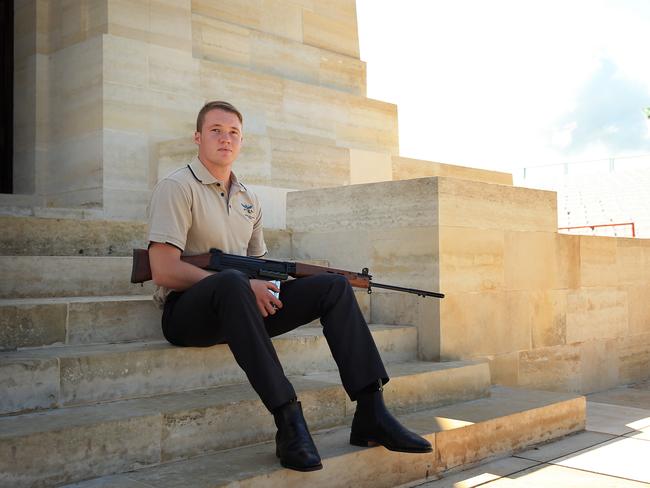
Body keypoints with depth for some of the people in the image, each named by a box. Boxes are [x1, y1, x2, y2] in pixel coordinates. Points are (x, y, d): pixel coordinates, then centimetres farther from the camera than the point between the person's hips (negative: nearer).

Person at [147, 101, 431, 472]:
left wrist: (268, 284, -5)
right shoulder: (177, 187, -5)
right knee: (232, 282, -40)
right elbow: (164, 272, -16)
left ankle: (371, 412, -16)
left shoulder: (249, 200, 17)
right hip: (188, 310, -7)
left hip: (241, 304, 7)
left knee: (333, 286, -7)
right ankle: (288, 420, -40)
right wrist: (245, 285, -19)